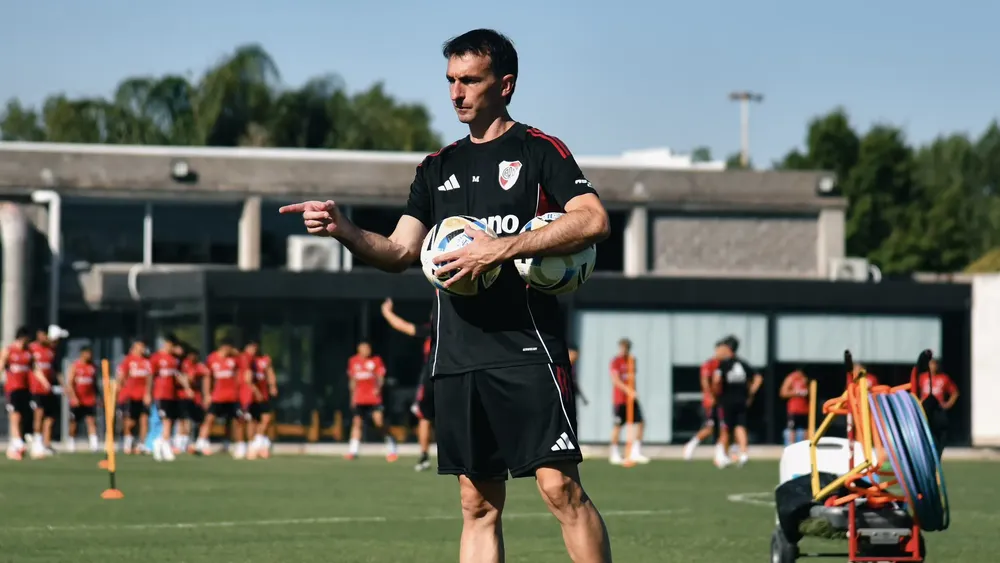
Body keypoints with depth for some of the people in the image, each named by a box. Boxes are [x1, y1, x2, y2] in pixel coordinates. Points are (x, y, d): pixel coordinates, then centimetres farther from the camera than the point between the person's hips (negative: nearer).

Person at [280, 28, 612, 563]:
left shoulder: (539, 151, 1)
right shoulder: (437, 167, 19)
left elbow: (593, 220, -13)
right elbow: (400, 251, 14)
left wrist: (501, 249, -18)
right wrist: (343, 229, -5)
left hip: (526, 349, -6)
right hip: (456, 356, 6)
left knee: (559, 486, -14)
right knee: (478, 504, 6)